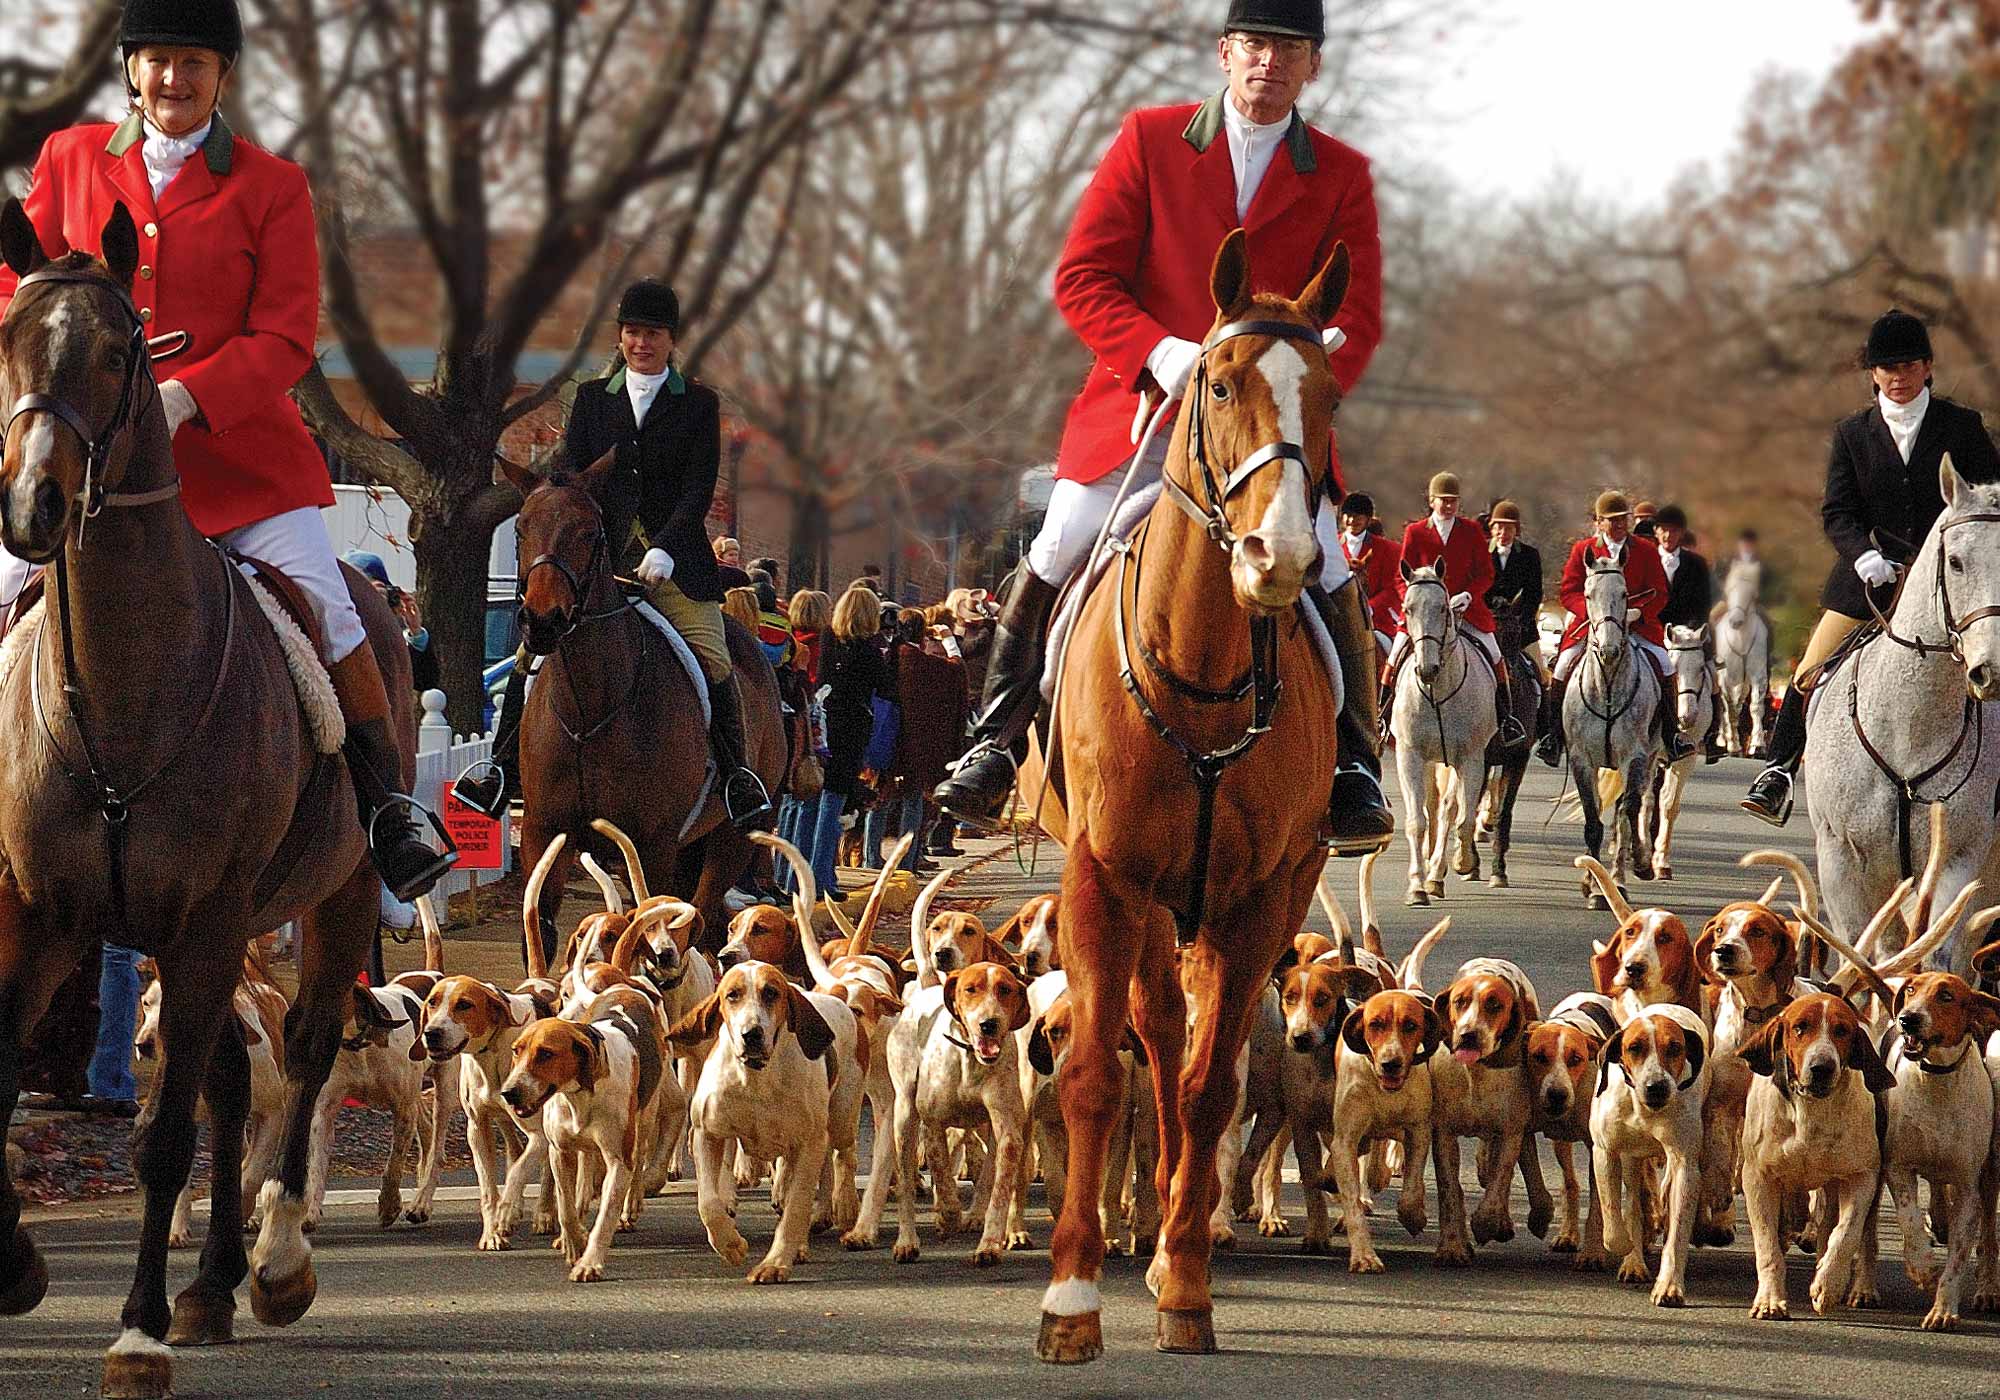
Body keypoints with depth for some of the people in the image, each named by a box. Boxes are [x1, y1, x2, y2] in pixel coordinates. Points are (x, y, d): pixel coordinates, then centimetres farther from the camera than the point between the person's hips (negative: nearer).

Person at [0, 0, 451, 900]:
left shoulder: (271, 187, 1)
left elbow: (287, 340, -5)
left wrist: (184, 398, -21)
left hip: (235, 446, -2)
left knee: (330, 619, -8)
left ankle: (387, 818, 7)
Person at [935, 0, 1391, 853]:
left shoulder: (1342, 177, 4)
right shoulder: (1148, 142, 2)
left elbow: (1358, 319, 0)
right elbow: (1081, 278, -2)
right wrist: (1160, 354, -19)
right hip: (1144, 401, 0)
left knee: (1326, 582, -15)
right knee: (1052, 562, -10)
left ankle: (1352, 776, -1)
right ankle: (993, 748, 6)